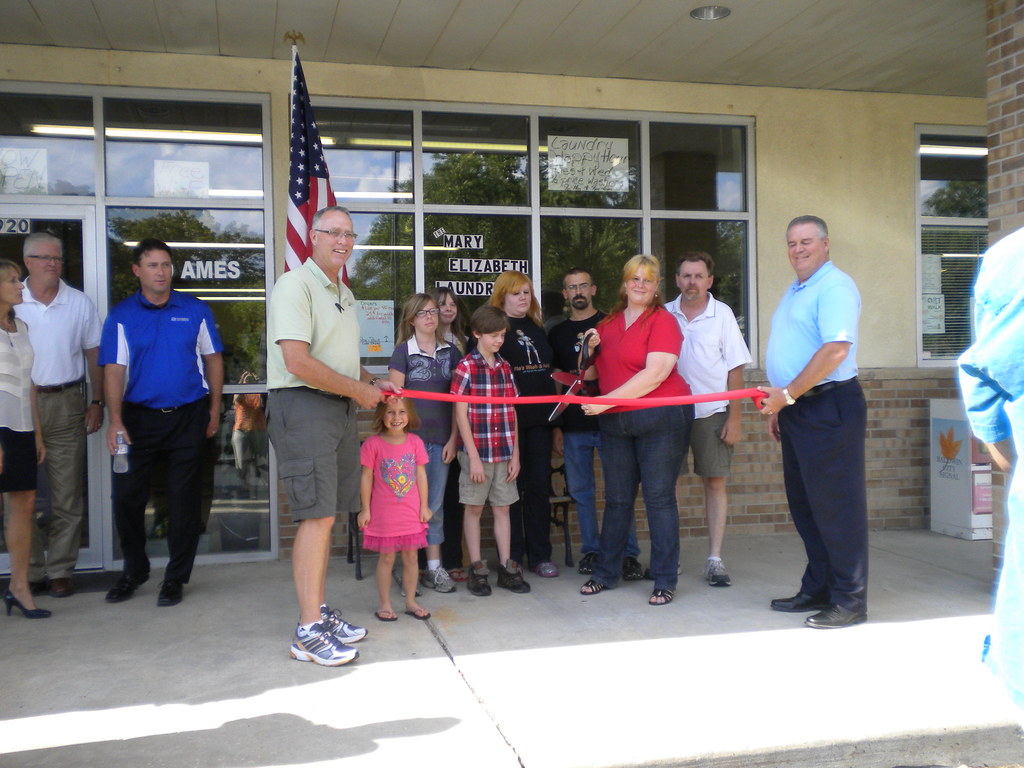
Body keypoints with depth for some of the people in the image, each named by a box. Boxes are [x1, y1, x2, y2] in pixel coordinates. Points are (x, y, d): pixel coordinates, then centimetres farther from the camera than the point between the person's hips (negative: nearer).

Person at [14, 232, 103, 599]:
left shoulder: (80, 303, 7)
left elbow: (94, 354, 11)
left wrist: (97, 402, 5)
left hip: (66, 403, 1)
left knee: (67, 496, 2)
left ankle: (60, 571, 10)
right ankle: (30, 572, 11)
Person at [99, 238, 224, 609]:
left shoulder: (195, 310, 4)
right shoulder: (121, 316, 1)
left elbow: (213, 359, 10)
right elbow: (114, 370, -5)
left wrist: (214, 409, 5)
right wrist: (115, 421, -16)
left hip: (188, 417, 0)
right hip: (139, 417, 0)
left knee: (184, 500, 4)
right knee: (127, 495, 2)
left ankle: (176, 578, 17)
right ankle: (134, 569, 25)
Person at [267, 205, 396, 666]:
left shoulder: (345, 294, 20)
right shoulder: (295, 285, -10)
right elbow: (298, 362, -20)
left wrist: (373, 383, 13)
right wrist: (359, 390, -12)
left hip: (341, 409, 9)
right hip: (303, 407, -9)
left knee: (326, 515, 12)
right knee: (317, 516, -10)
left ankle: (320, 612, 22)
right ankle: (308, 632, -2)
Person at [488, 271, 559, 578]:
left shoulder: (537, 328, 19)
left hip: (539, 417, 6)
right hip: (508, 417, -6)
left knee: (539, 485, 6)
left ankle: (540, 555, 14)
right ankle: (512, 557, 10)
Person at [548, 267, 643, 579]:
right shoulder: (557, 333, 12)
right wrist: (556, 427, 7)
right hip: (573, 427, 3)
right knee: (581, 491, 7)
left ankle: (629, 554, 4)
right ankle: (591, 550, 19)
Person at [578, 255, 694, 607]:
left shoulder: (662, 321, -6)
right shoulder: (609, 322, 14)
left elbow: (654, 375, -17)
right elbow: (595, 372, 21)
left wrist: (607, 401, -17)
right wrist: (590, 349, 0)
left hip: (660, 418, -6)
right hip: (615, 423, 6)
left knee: (659, 497, -2)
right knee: (617, 498, 12)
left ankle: (665, 581, 7)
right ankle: (605, 572, 23)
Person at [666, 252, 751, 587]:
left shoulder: (722, 314, 1)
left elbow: (734, 369, 0)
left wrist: (734, 418, -5)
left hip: (711, 412, -1)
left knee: (715, 483, 0)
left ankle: (715, 559, 7)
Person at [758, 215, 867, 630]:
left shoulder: (835, 286, -11)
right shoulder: (794, 291, 19)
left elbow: (835, 349, -23)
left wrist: (788, 394, -21)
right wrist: (777, 405, 18)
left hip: (829, 407, -10)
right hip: (797, 409, 10)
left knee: (836, 505, -5)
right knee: (804, 503, 14)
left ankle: (850, 600, 4)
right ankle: (817, 589, 24)